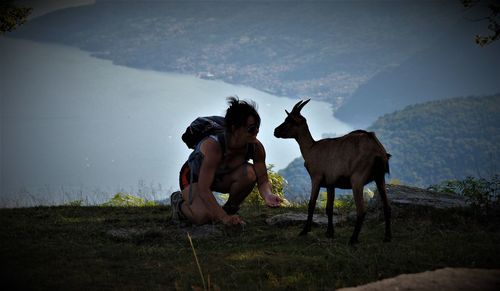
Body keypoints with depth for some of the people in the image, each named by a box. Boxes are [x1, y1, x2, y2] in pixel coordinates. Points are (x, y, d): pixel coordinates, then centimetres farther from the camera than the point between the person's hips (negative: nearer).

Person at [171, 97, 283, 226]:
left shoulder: (255, 147, -23)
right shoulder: (213, 146, -39)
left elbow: (263, 181, -15)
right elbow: (203, 189, -40)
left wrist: (268, 195, -39)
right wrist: (224, 218, -46)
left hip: (220, 178, 5)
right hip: (193, 176, -5)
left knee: (249, 173, -28)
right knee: (203, 217, -31)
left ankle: (229, 209, -1)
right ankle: (179, 202, 4)